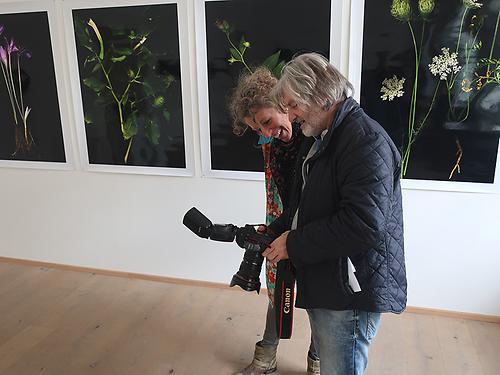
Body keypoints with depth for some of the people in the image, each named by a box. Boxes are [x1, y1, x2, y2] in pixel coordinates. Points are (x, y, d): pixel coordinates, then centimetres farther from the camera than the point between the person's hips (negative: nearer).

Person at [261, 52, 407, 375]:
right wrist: (275, 231, 7)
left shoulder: (367, 141, -21)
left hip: (351, 292, -9)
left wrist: (294, 244, -20)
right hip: (323, 282, 9)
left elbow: (364, 225, -30)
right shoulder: (319, 138, 13)